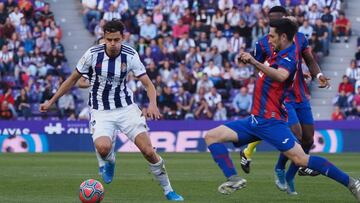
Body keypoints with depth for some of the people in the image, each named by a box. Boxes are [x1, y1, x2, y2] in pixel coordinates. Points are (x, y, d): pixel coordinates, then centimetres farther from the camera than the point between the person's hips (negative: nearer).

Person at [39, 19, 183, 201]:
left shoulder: (130, 55, -11)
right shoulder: (92, 54, -12)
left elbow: (148, 84, -10)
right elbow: (73, 79, 1)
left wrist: (152, 104, -30)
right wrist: (51, 102, 3)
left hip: (126, 107, 1)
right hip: (101, 111, -1)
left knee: (148, 150, -12)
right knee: (103, 148, -29)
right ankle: (109, 162, 10)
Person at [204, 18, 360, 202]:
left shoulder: (288, 57, -14)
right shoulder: (278, 54, 14)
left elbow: (281, 76, -39)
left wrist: (255, 62, -47)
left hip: (270, 121, -9)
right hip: (255, 119, 9)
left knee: (300, 159, -18)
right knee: (212, 136, -1)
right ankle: (234, 179, -14)